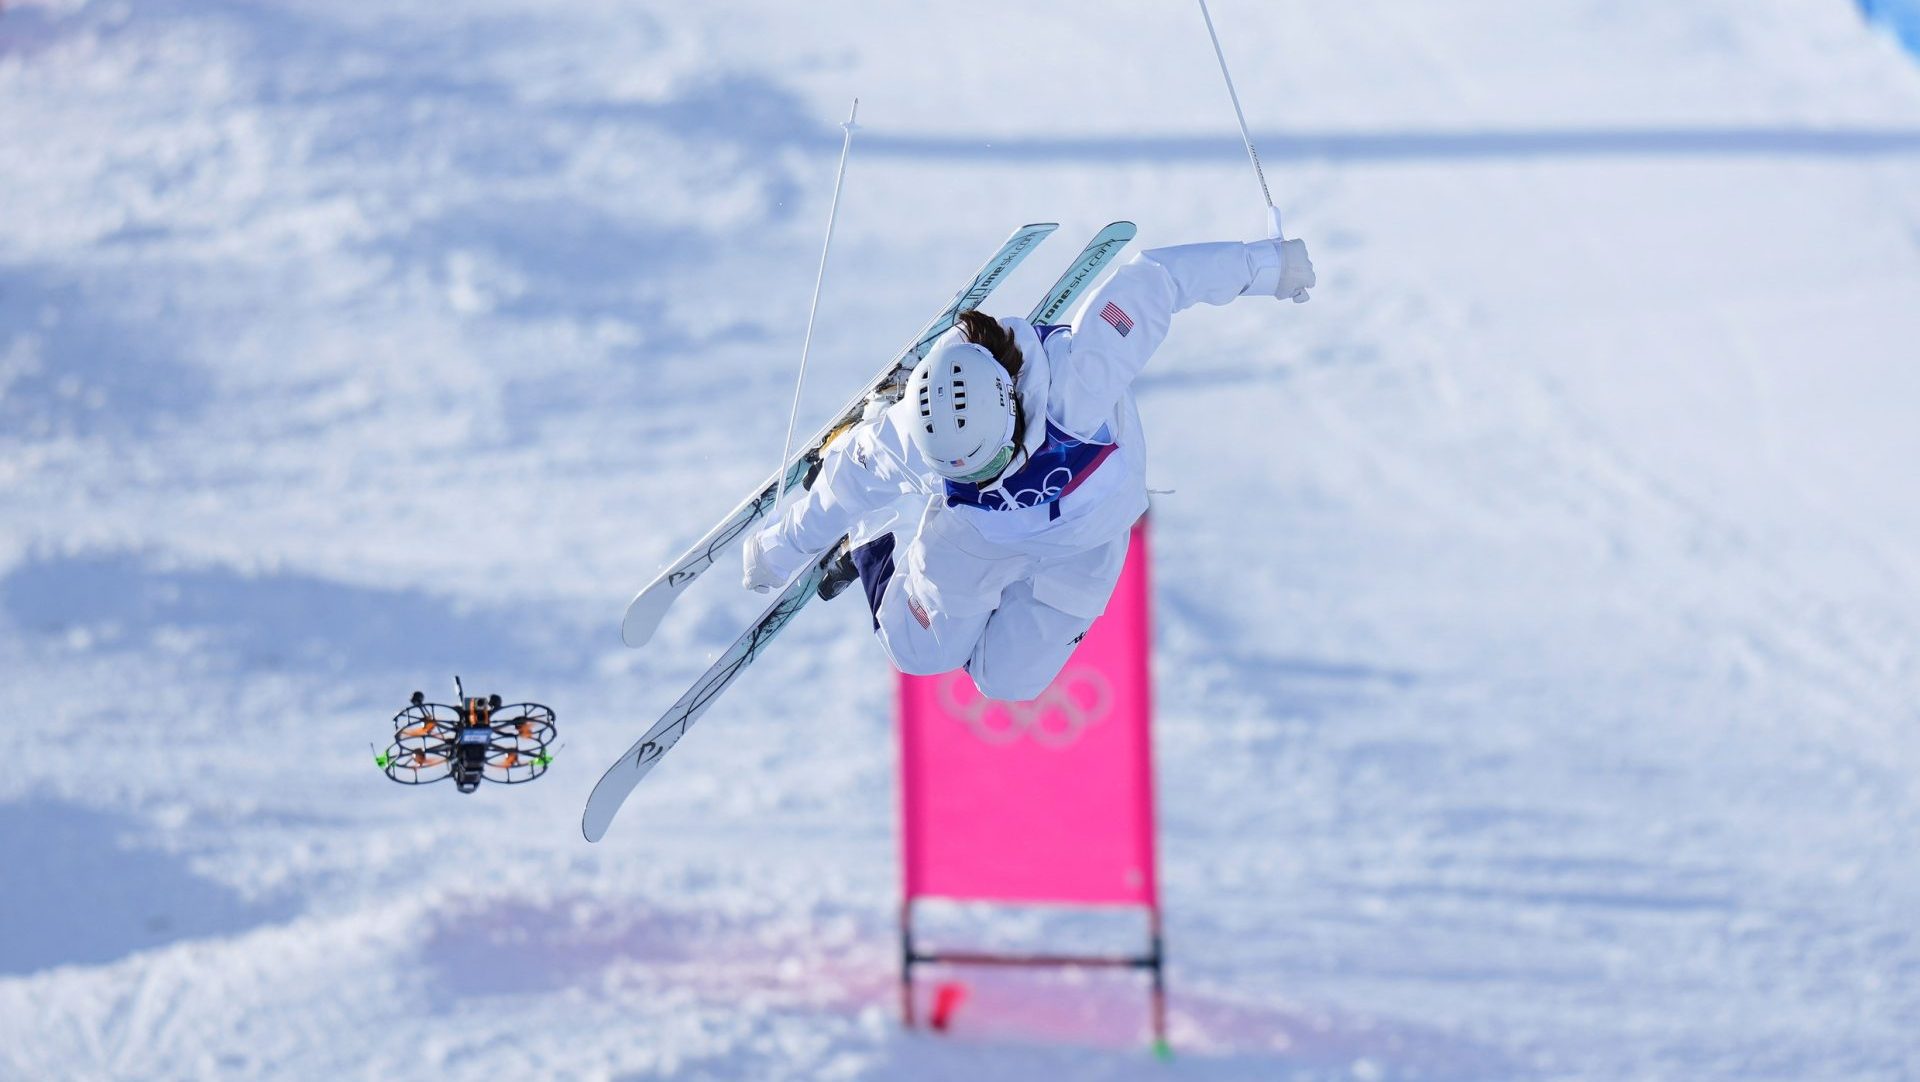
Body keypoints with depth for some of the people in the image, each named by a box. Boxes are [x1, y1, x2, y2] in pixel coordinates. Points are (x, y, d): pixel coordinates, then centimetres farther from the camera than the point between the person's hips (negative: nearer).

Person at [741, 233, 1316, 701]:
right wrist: (779, 553, 1)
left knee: (1007, 680, 3)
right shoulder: (905, 438, -38)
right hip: (977, 536, 0)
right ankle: (874, 541, 37)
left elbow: (1147, 284, -35)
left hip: (1081, 534, 0)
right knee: (921, 652, 10)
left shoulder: (1074, 379, -47)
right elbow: (848, 484, -15)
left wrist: (1261, 266, -24)